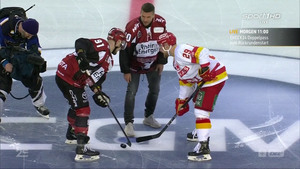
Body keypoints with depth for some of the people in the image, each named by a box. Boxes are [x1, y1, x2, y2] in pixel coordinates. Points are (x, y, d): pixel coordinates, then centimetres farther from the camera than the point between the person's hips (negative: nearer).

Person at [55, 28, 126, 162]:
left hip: (76, 81, 11)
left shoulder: (109, 61, 16)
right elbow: (81, 42, -28)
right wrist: (81, 55, -44)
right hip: (66, 76, -11)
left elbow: (97, 78, 16)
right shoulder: (101, 45, -14)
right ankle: (81, 150, -15)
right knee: (83, 110, -12)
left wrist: (98, 93, 2)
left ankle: (71, 135, 52)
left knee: (77, 106, 29)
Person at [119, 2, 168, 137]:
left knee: (155, 90, 13)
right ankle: (129, 123, -3)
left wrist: (161, 61, 1)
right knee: (132, 91, -10)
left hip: (153, 63, 4)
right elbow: (125, 49, -23)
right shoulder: (132, 27, -28)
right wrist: (126, 71, -19)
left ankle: (148, 117, 32)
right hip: (135, 64, -4)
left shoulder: (161, 22, -15)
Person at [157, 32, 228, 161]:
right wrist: (181, 100, 19)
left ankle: (203, 148, -21)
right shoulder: (176, 60, 18)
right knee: (197, 103, 29)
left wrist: (204, 68, -32)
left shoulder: (181, 50, -16)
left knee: (201, 111, -15)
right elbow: (185, 81, 22)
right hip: (203, 80, 11)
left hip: (214, 77, -11)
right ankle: (200, 133, 50)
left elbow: (201, 52, -27)